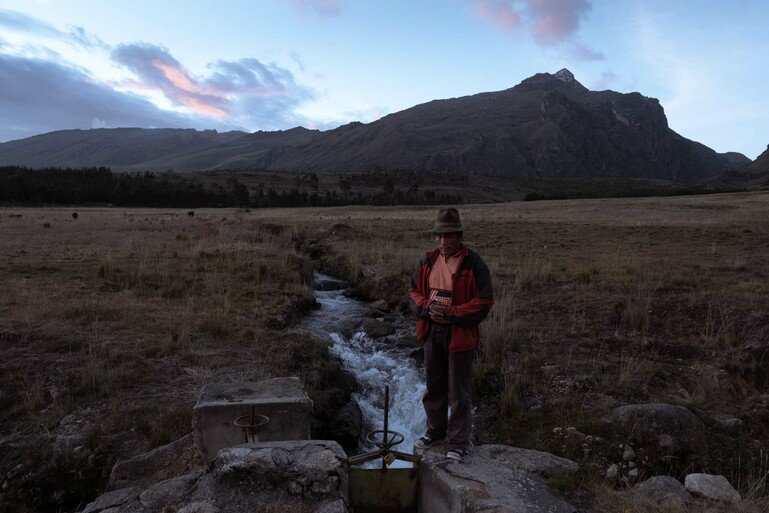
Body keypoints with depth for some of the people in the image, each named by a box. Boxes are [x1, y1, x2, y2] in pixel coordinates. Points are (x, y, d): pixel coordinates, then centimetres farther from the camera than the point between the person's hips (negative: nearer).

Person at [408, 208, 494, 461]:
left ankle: (459, 443, 21)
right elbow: (414, 291, 10)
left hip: (459, 335, -5)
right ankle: (436, 430, 39)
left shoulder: (473, 264, -13)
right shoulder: (428, 261, 5)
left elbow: (483, 303, -14)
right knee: (434, 386, 20)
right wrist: (427, 308, -10)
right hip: (431, 332, 6)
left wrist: (450, 313, -20)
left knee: (458, 393, 6)